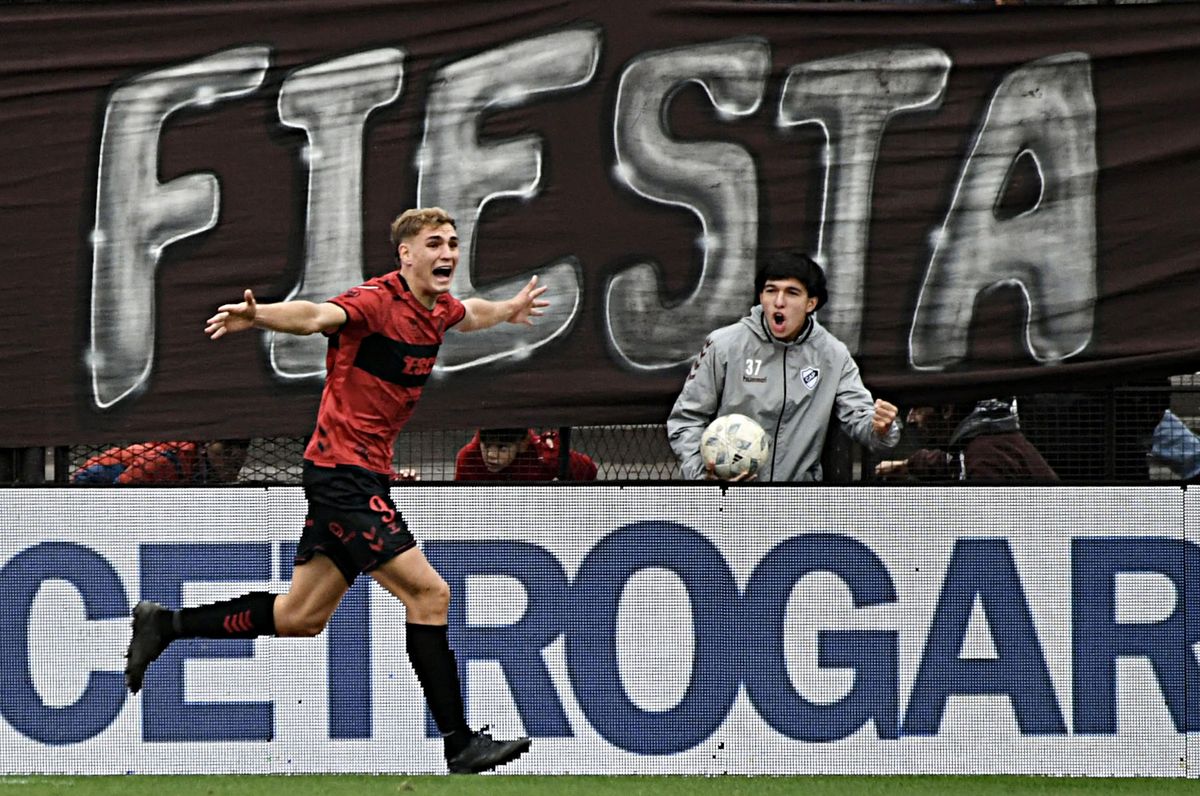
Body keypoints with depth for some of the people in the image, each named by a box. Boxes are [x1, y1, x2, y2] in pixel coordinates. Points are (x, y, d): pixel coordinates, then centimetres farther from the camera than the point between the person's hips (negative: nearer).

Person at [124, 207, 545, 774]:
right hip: (342, 470, -9)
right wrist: (257, 317, -56)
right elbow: (318, 316, -38)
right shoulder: (378, 300, -18)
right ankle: (459, 744, -8)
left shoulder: (437, 307, 9)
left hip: (365, 474, 9)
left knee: (300, 617, 14)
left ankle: (165, 625, 26)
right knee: (428, 593, -12)